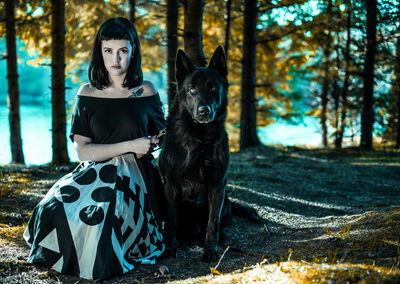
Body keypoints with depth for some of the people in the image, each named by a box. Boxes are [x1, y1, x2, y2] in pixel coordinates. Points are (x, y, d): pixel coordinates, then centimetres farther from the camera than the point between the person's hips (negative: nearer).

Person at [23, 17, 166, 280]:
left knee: (102, 216, -34)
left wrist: (146, 147, -6)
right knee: (55, 209, -28)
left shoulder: (146, 92, 4)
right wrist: (130, 145, -12)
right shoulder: (87, 94, 4)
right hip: (94, 172, 2)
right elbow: (83, 151, -3)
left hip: (133, 176, -2)